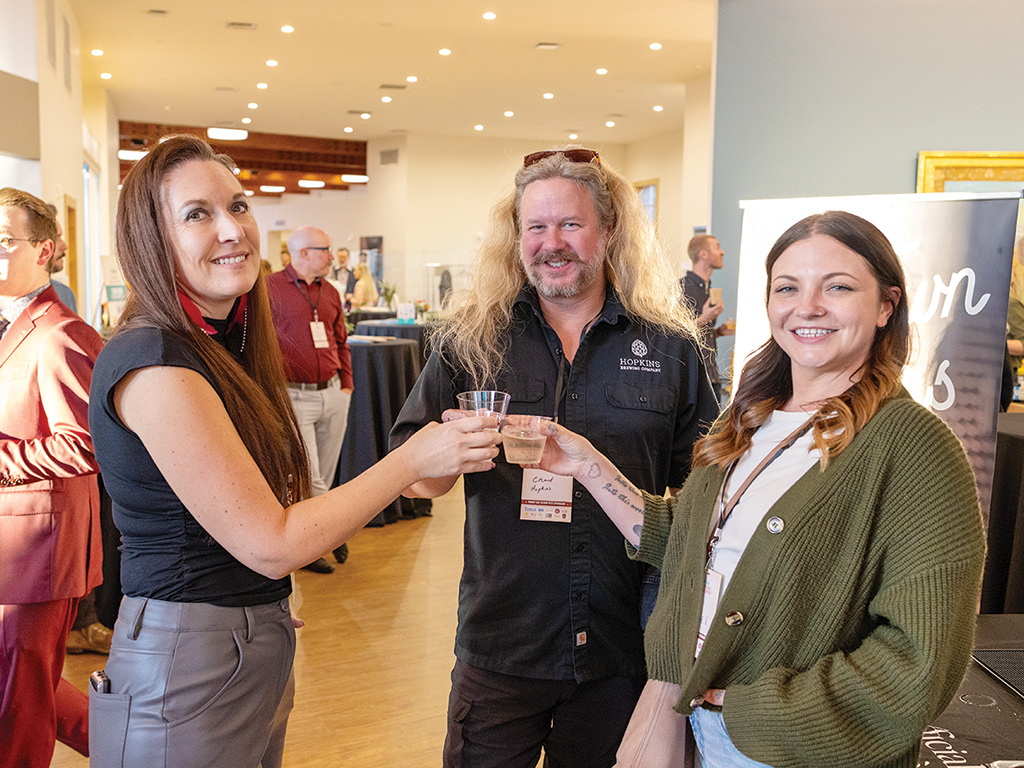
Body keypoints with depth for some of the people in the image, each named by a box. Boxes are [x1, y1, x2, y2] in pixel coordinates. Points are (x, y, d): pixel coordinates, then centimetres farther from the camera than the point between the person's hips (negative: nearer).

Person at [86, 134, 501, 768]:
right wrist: (413, 461, -16)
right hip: (185, 662, -9)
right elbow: (271, 544, -21)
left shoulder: (219, 346, 8)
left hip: (260, 645, 9)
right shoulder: (152, 363, -22)